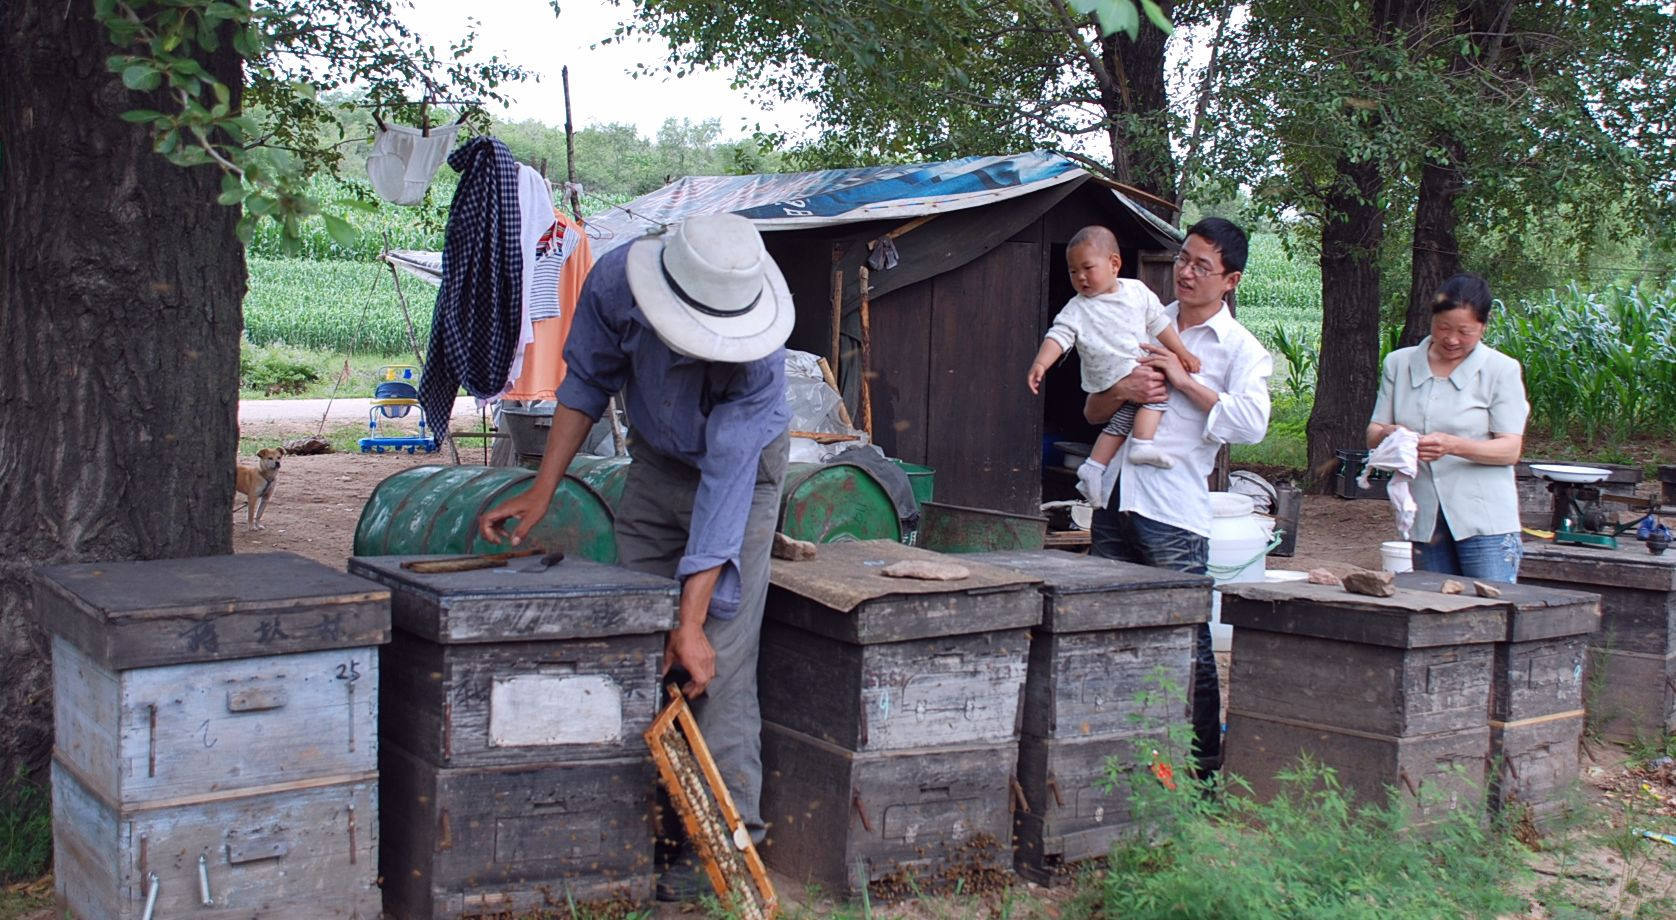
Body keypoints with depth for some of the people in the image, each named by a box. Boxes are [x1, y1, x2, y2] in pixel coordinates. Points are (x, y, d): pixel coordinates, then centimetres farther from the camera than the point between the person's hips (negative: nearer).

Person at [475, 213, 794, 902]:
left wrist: (691, 621, -35)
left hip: (741, 468, -4)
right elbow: (587, 381, -5)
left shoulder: (758, 353, -35)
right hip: (655, 464, 4)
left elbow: (725, 479, -35)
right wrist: (542, 492, -8)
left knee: (716, 656, -14)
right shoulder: (614, 284, -24)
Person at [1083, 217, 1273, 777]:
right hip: (1116, 499, 6)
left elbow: (1251, 425, -17)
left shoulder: (1242, 350, 1)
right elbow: (1093, 412, 17)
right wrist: (1122, 390, -5)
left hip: (1173, 511, -5)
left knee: (1186, 641, -4)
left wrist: (1185, 381, -12)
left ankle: (1206, 762, 5)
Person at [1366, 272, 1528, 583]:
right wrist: (1388, 435, -17)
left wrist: (1454, 446, -23)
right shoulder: (1399, 364, 10)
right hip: (1425, 519, 3)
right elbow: (1373, 433, 8)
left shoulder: (1502, 370, 0)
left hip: (1484, 519, -3)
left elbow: (1510, 449, -6)